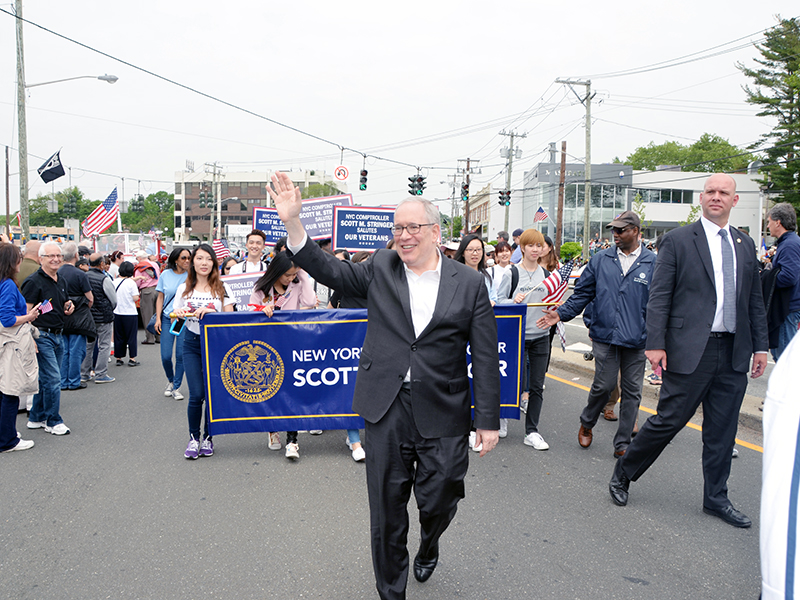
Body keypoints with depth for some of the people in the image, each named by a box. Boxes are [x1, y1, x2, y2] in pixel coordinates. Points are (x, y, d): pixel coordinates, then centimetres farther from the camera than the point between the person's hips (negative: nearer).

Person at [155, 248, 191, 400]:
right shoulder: (165, 275, 4)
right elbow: (160, 297, 7)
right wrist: (158, 318, 0)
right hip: (167, 319, 1)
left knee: (181, 355, -2)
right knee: (166, 356, -1)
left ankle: (176, 387, 14)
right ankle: (170, 381, 28)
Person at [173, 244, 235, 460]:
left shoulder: (222, 289, 3)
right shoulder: (184, 289, 9)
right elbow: (174, 316, 11)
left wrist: (209, 312, -18)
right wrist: (180, 313, -11)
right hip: (192, 344, 1)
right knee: (196, 394, -8)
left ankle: (208, 438, 17)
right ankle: (193, 438, 9)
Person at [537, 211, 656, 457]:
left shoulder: (653, 263, 3)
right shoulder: (600, 260, 7)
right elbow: (582, 293, 10)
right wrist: (561, 313, -1)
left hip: (637, 340, 0)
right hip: (605, 336, 0)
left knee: (632, 391, 7)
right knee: (604, 385, 0)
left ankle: (622, 443, 20)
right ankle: (586, 424, 29)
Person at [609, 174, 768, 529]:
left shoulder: (745, 245, 14)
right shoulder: (678, 240, -2)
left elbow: (754, 300, 16)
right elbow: (659, 296, -7)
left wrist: (760, 345, 12)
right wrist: (655, 343, -13)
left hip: (734, 353, 5)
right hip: (691, 349, -5)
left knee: (722, 429, 12)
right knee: (669, 420, -1)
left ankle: (716, 498, 26)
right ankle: (622, 475, 19)